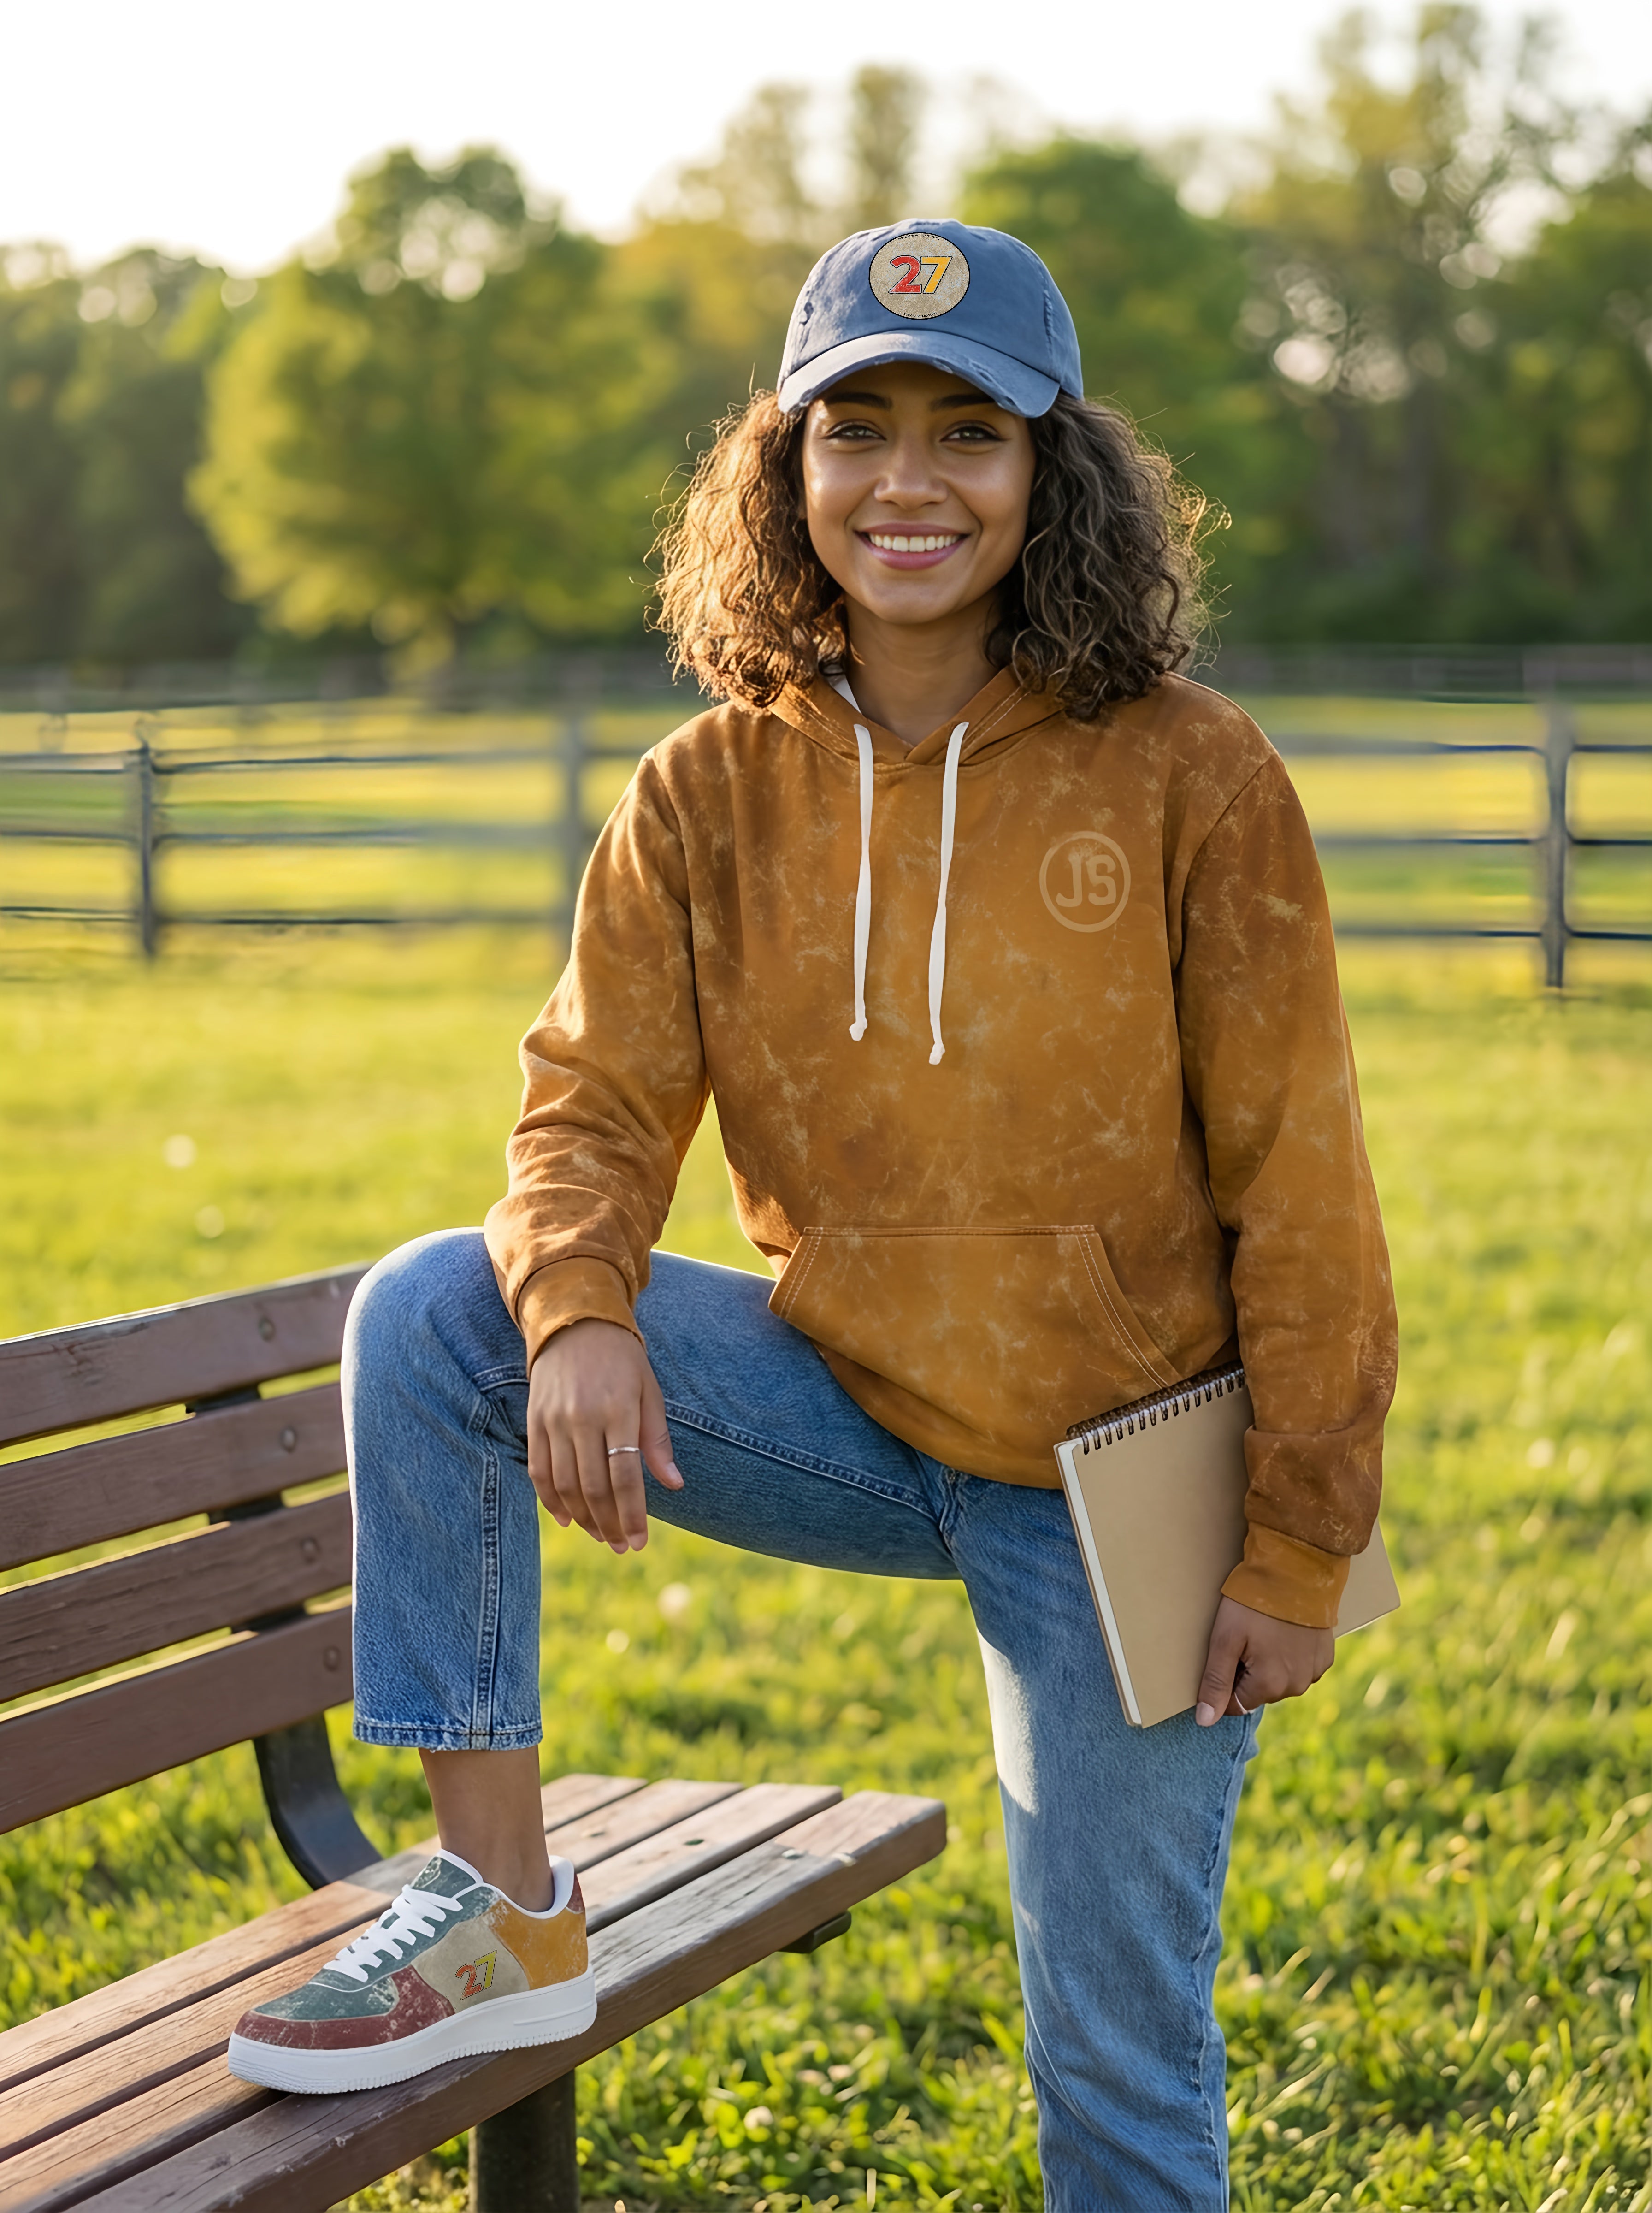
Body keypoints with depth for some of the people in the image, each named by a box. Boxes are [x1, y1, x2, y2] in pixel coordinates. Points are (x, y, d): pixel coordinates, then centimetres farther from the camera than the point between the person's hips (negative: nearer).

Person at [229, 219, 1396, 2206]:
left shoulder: (1187, 778, -13)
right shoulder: (709, 795, -3)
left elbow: (1295, 1184, -10)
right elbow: (595, 1113, -5)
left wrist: (1300, 1546, -9)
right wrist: (579, 1315, -28)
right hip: (843, 1414, 3)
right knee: (432, 1313, -16)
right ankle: (500, 1912, -6)